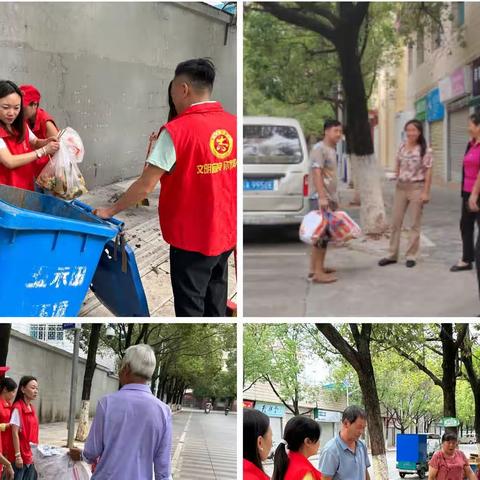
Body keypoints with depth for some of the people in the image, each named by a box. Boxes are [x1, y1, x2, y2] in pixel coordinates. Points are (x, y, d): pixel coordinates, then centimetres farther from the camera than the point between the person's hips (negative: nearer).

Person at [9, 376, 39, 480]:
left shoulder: (32, 408, 9)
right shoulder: (17, 408, -14)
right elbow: (15, 433, -16)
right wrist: (18, 455, -18)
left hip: (30, 455, 8)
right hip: (21, 455, -8)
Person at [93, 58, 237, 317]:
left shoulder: (176, 130, -18)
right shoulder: (234, 125, 0)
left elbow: (145, 185, -16)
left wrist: (110, 211, -3)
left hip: (191, 237, -6)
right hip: (225, 233, 6)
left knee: (190, 308, 5)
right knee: (215, 307, 17)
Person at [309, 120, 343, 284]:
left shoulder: (332, 149, 17)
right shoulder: (319, 148, -13)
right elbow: (316, 174, -21)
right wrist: (322, 197, -29)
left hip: (331, 198, 10)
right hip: (323, 199, -10)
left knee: (324, 233, 12)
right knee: (321, 233, -10)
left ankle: (317, 267, 19)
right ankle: (317, 272, -11)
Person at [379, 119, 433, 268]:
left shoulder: (425, 150, -9)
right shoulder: (402, 147, 6)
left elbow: (428, 172, -9)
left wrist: (425, 192, -14)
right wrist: (397, 183, 13)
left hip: (416, 187, -5)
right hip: (401, 187, 5)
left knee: (415, 223, 3)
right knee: (396, 222, 7)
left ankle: (411, 256, 10)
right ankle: (392, 255, 15)